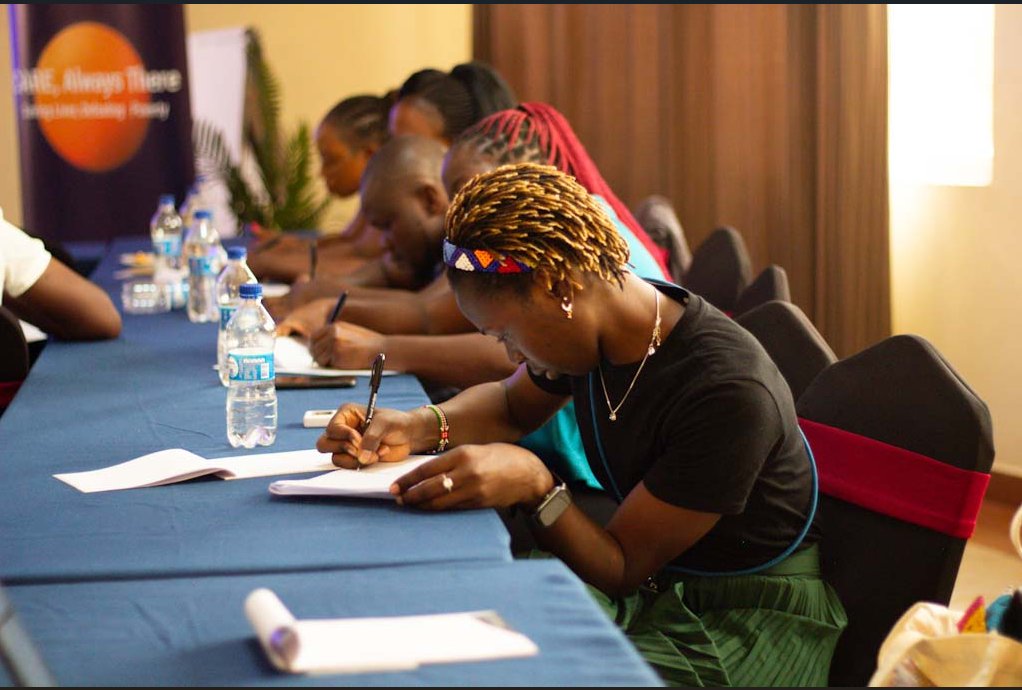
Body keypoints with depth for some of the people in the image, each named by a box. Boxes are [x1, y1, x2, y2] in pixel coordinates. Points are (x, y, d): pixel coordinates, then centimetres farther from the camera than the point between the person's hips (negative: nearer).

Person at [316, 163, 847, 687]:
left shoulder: (728, 393, -29)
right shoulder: (589, 329, -5)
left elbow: (622, 566, -21)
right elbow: (512, 406, 17)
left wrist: (534, 485, -36)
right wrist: (421, 427, -3)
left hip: (753, 613, -7)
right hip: (653, 582, 8)